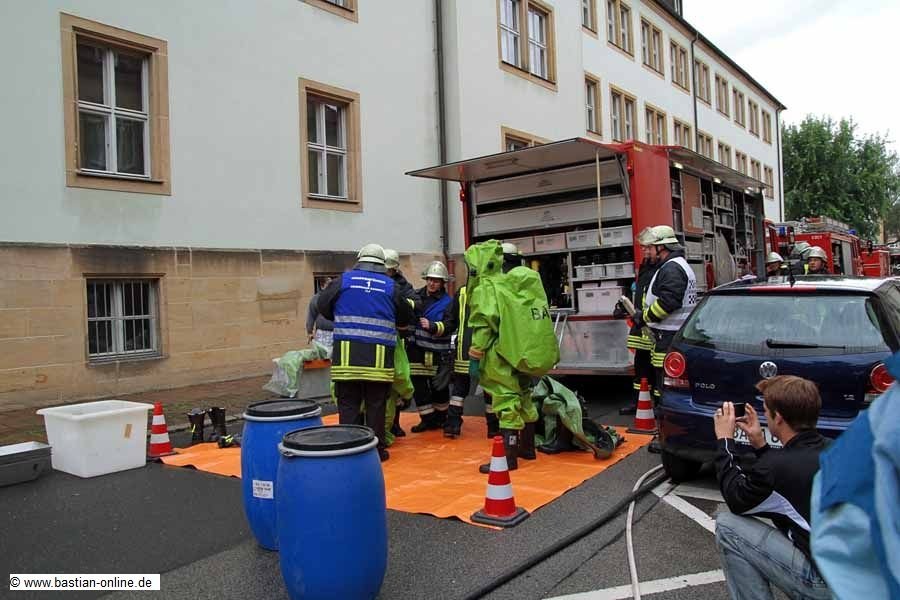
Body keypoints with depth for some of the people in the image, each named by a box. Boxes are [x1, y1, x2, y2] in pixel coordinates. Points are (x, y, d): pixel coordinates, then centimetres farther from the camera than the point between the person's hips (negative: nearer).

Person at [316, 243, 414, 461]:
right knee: (376, 405, 9)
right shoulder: (390, 286, 6)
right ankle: (376, 449, 15)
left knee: (348, 404, 8)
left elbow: (322, 305, 15)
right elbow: (406, 317, 17)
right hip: (378, 355, 0)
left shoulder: (344, 280, 5)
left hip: (347, 353, 0)